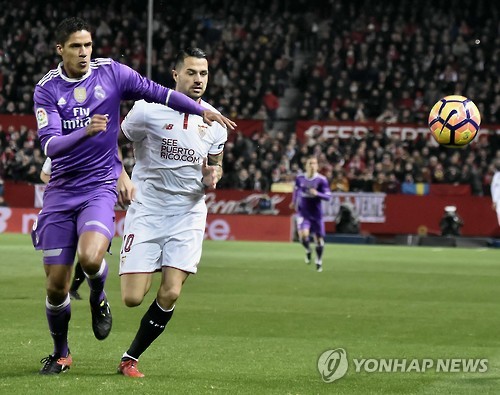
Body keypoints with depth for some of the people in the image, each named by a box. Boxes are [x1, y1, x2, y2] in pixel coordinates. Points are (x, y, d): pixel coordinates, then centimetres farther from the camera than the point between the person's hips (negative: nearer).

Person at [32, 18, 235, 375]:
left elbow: (156, 92, 7)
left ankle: (99, 299, 6)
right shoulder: (47, 89, -6)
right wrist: (85, 131, -33)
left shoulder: (111, 73, -2)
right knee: (56, 285, 1)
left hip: (101, 186, -1)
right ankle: (61, 353, 25)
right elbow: (49, 146, -16)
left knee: (90, 256, -29)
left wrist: (202, 111, 0)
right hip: (61, 190, 1)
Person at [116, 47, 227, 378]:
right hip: (147, 211, -3)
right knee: (133, 298, -10)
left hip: (188, 215, 3)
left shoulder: (214, 121, 3)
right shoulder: (149, 110, -9)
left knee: (170, 295, -11)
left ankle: (131, 358, 8)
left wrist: (212, 176, -5)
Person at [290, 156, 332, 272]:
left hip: (316, 213, -1)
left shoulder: (321, 180, -11)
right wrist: (294, 201, 26)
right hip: (303, 212, 1)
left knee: (319, 239, 6)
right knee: (303, 235, -21)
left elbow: (328, 196, -12)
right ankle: (308, 250, 12)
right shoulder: (299, 178, -3)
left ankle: (319, 261, 29)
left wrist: (317, 194, -29)